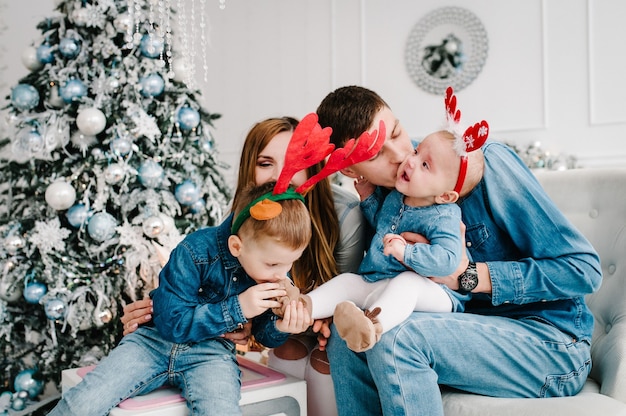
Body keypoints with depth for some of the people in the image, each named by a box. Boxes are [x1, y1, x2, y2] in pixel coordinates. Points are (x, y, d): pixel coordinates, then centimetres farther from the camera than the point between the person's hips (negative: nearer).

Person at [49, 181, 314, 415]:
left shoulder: (277, 270, -8)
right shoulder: (195, 252, -21)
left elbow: (265, 335, 6)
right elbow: (172, 323, -21)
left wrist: (280, 328, -19)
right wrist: (238, 308, -27)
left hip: (211, 352, 1)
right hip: (157, 339, -1)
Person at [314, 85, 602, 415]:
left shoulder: (488, 162, -17)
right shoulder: (384, 199, 1)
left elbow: (585, 269, -17)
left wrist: (468, 275, -24)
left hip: (554, 344, -5)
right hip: (476, 329, 6)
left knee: (394, 336, -28)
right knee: (346, 334, -14)